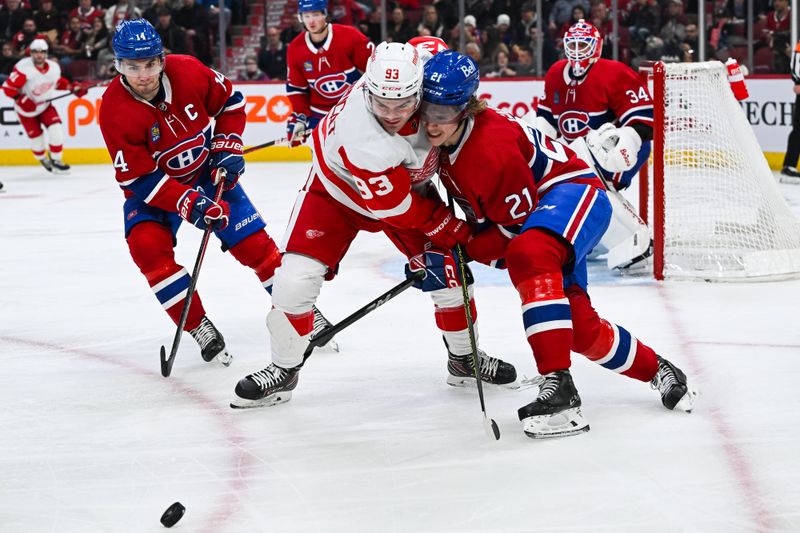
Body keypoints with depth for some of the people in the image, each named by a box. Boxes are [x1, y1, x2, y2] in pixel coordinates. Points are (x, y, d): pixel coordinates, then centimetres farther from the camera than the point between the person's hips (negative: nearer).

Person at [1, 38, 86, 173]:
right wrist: (22, 99, -36)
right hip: (26, 108, -4)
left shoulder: (54, 67, -10)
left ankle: (56, 160, 3)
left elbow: (58, 81, 12)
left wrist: (73, 87, -1)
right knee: (36, 136, 1)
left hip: (44, 105, 4)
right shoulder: (23, 68, -27)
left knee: (55, 129, -14)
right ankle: (43, 159, 33)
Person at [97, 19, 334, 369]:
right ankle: (200, 329, -14)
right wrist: (188, 203, -35)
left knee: (253, 242, -3)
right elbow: (139, 179, -26)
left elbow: (229, 102, 0)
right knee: (147, 245, -25)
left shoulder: (188, 72, -21)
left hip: (208, 170, 2)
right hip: (151, 187, -2)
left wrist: (227, 147, -8)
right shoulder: (115, 111, -27)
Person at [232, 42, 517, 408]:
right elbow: (395, 205, -30)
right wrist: (452, 231, -19)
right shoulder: (360, 133, -43)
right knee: (296, 278, -15)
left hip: (409, 183, 5)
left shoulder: (426, 65, -31)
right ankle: (283, 370, 8)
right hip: (339, 188, -4)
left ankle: (463, 359, 24)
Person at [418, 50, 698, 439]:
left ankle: (559, 389, -45)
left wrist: (460, 254, -21)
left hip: (573, 193, -10)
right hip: (536, 210, 10)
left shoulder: (492, 148, -31)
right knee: (578, 327, 8)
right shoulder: (443, 140, -4)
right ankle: (658, 372, 35)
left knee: (528, 256, -40)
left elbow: (517, 225, -24)